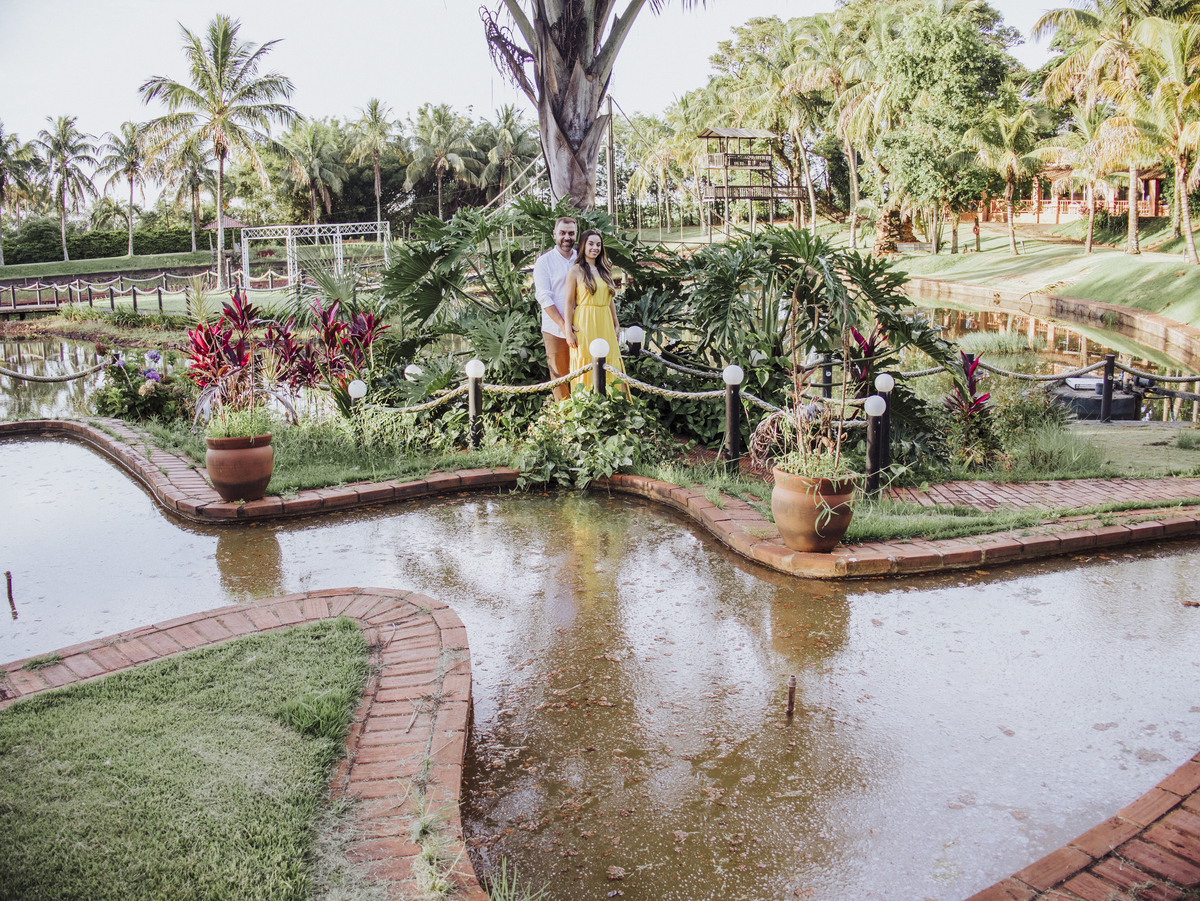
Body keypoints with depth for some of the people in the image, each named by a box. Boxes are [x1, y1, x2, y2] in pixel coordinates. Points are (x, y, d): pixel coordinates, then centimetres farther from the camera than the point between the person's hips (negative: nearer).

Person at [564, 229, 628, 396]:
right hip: (585, 324, -5)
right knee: (587, 365, -4)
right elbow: (569, 302, -5)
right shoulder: (576, 271, -2)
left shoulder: (604, 270, 14)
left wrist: (615, 324, 15)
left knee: (611, 364, 1)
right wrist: (569, 331, -11)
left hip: (605, 324, 5)